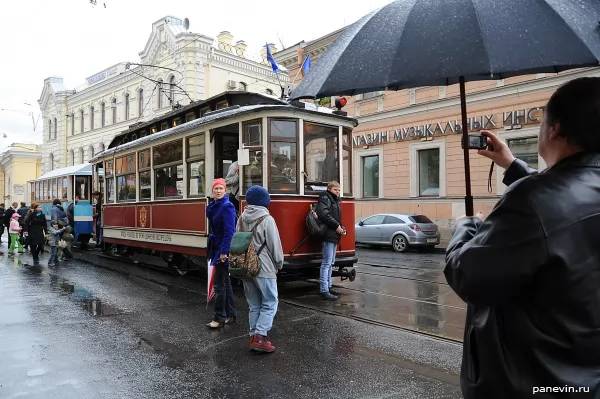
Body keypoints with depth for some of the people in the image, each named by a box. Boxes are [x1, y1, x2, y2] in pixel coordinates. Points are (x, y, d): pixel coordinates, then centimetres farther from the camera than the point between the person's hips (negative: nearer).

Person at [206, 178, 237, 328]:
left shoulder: (227, 206, -16)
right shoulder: (213, 206, 10)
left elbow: (229, 231, -21)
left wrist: (224, 251, -24)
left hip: (223, 249, -9)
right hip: (217, 248, 9)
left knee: (219, 284, -3)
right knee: (225, 282, 15)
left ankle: (219, 318, 8)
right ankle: (231, 314, 25)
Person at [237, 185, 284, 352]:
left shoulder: (241, 219, 5)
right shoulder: (267, 219, -12)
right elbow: (275, 246, -10)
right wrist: (279, 264, 5)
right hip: (264, 269, -6)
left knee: (254, 305, 15)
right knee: (270, 304, 3)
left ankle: (254, 336, 16)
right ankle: (259, 337, -5)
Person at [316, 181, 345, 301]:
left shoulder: (335, 201, 22)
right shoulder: (325, 199, -8)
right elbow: (323, 214, -24)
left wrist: (342, 228, 8)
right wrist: (336, 226, -19)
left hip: (334, 236, 10)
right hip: (329, 235, -10)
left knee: (331, 263, 15)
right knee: (327, 263, -10)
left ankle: (328, 287, 24)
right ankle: (324, 291, -8)